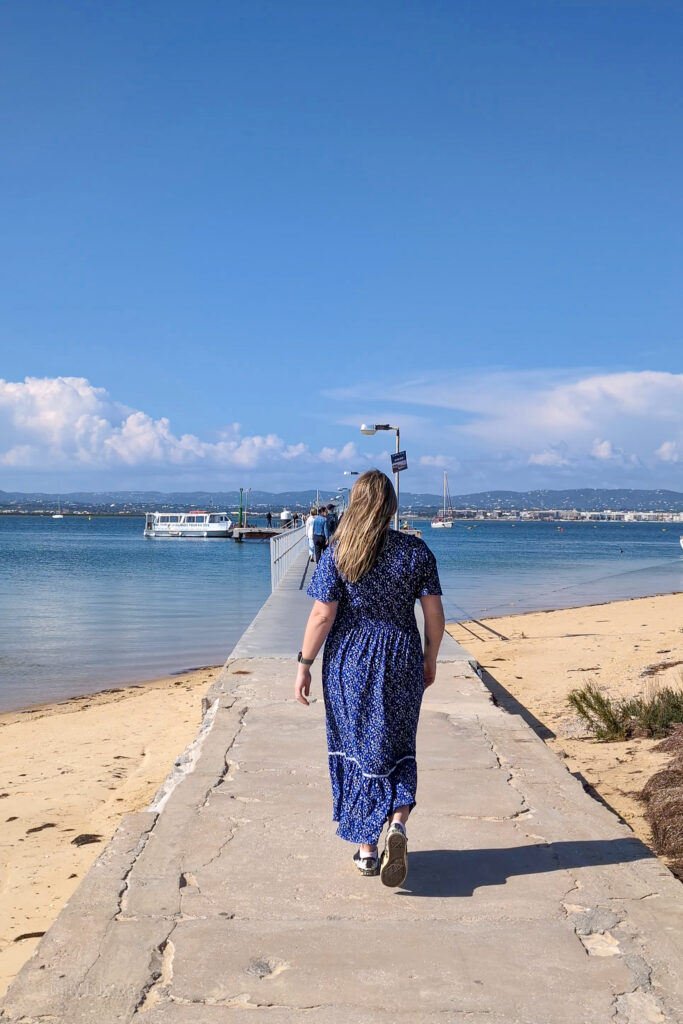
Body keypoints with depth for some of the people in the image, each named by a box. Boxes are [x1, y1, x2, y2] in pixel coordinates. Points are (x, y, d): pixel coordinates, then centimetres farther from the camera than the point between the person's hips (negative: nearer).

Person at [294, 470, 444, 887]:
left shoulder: (337, 553, -8)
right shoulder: (417, 551, -3)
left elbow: (322, 615, -11)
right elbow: (435, 614, -1)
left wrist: (304, 664, -2)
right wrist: (430, 660, 12)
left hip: (349, 662, -1)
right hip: (401, 662, 1)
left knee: (357, 750, 11)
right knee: (396, 748, 15)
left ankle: (366, 850, 18)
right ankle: (397, 822, -10)